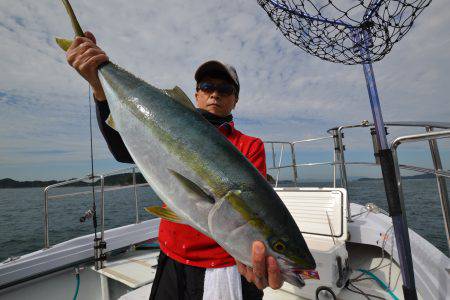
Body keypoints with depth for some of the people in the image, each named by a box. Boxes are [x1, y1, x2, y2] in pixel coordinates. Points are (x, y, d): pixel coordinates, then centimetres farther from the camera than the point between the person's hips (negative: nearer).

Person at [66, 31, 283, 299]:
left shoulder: (251, 146, -3)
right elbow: (127, 152, -14)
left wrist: (258, 247, -35)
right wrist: (101, 88, -28)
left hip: (229, 266, -2)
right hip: (173, 264, 3)